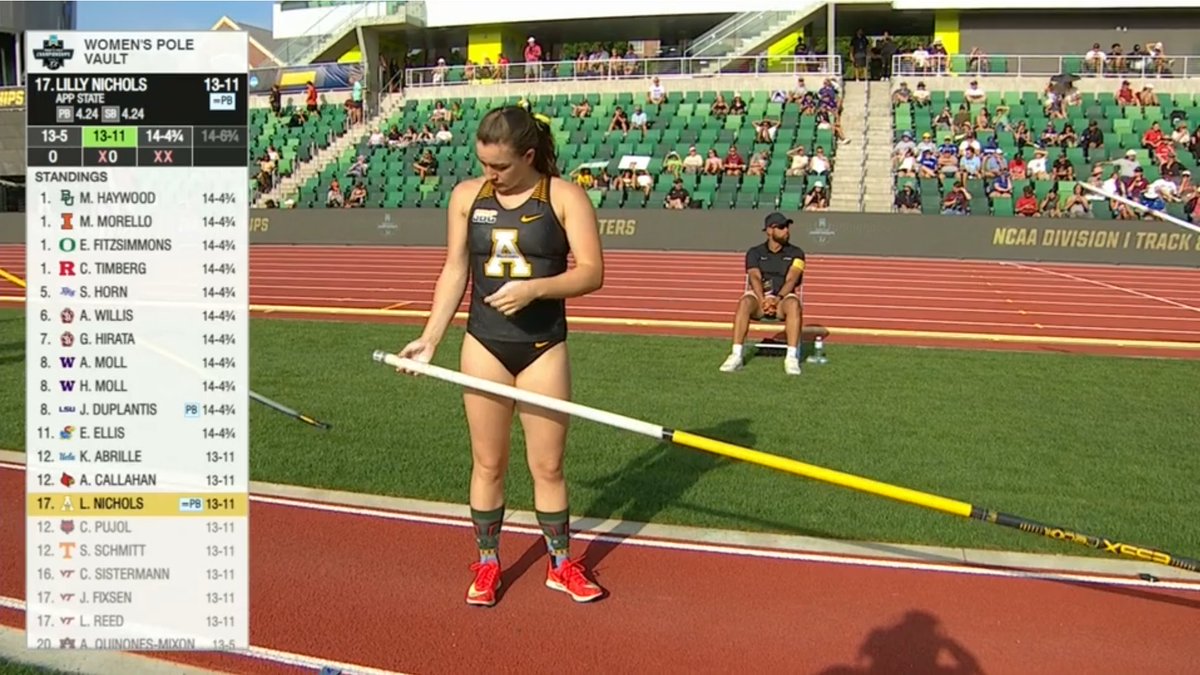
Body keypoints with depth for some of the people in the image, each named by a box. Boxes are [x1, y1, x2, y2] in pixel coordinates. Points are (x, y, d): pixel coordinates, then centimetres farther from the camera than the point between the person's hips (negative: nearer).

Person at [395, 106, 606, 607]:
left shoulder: (565, 198, -7)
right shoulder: (466, 196, 2)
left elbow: (592, 272, -10)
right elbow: (454, 272, 6)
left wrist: (534, 287, -24)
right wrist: (429, 338, -1)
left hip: (543, 347, -2)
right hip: (484, 345, 2)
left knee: (547, 465, 8)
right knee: (488, 462, 10)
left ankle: (561, 564, 26)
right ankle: (487, 564, 27)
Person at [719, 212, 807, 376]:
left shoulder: (796, 253, 9)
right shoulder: (755, 253, 9)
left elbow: (791, 280, -7)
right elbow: (755, 278, -7)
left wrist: (778, 298, -26)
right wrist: (763, 300, -27)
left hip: (784, 298, 0)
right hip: (760, 297, 0)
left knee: (793, 303, -35)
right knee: (745, 302, -34)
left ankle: (792, 357, -38)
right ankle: (736, 356, -38)